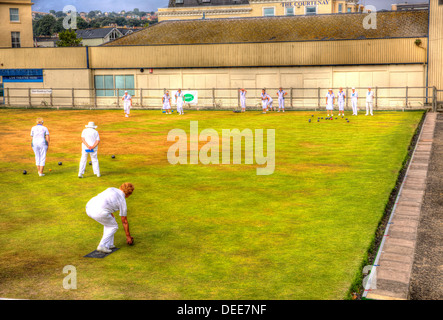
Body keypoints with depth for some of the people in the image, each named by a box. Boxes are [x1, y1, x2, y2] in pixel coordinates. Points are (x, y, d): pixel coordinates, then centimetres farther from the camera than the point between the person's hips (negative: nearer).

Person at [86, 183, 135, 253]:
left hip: (89, 206, 7)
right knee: (113, 226, 19)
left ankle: (109, 244, 27)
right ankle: (102, 246, 7)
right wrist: (128, 236, 28)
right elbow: (124, 221, 17)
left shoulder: (111, 189, 25)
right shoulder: (122, 201, 11)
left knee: (109, 222, 29)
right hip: (99, 212, -7)